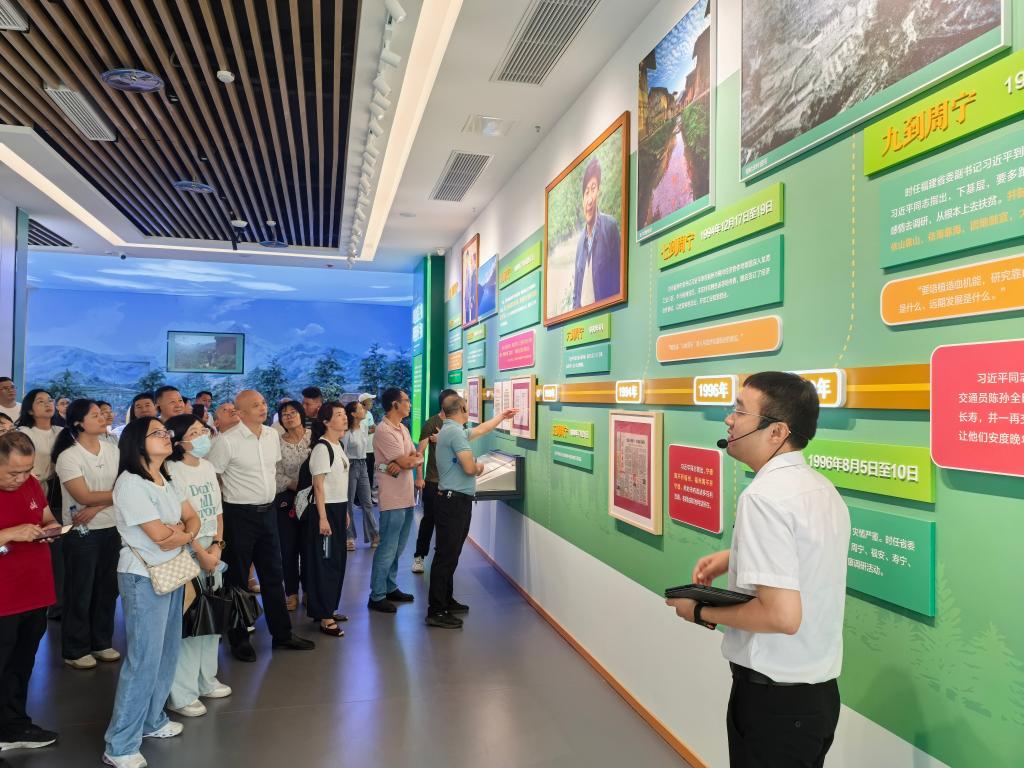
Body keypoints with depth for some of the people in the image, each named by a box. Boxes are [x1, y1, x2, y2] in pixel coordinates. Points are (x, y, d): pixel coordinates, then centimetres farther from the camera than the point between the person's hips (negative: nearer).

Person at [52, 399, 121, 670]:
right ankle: (75, 650, 22)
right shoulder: (68, 456, -13)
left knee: (108, 588, 12)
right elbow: (84, 496, -18)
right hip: (82, 532, -4)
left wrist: (96, 508, -15)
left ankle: (102, 643, 28)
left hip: (112, 528, 5)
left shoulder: (113, 449, 2)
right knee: (80, 592, 7)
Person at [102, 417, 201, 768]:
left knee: (167, 652, 15)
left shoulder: (167, 481, 9)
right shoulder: (130, 483, -17)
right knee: (144, 659, -4)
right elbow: (160, 535, -20)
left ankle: (152, 720, 32)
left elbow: (193, 519, 6)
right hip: (144, 577, -8)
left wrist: (183, 534, -14)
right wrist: (183, 530, -2)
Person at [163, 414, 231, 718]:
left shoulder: (208, 467, 9)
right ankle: (181, 694, 10)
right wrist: (200, 553, -14)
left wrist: (217, 545, -1)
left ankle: (206, 679, 29)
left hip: (212, 549, 7)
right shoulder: (172, 471, -13)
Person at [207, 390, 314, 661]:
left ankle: (282, 633, 27)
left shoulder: (272, 435, 4)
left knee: (273, 574, 14)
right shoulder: (227, 441, -16)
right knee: (237, 578, 8)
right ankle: (239, 639, 23)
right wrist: (233, 495, -6)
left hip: (268, 511, 6)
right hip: (239, 515, -6)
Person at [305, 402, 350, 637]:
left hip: (338, 508, 9)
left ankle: (328, 609, 27)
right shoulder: (322, 448, -16)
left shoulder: (338, 446, 10)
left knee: (337, 561, 14)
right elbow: (318, 485, -17)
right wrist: (322, 518, -19)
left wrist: (345, 511, 17)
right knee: (325, 562, -1)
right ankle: (324, 618, 8)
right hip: (325, 510, -9)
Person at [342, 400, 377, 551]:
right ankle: (349, 537, 15)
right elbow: (342, 454, -11)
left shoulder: (363, 429, 9)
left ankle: (374, 536, 14)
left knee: (367, 503, 8)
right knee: (348, 503, 4)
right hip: (351, 466, -7)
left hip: (363, 465, 7)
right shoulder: (347, 432, -13)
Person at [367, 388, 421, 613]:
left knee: (397, 547, 17)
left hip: (406, 497, 9)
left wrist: (405, 461, -13)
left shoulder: (403, 429, 14)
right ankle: (377, 596, 9)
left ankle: (391, 588, 29)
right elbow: (406, 461, -19)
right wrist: (412, 458, 2)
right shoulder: (384, 430, -16)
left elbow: (418, 459, 8)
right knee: (388, 548, -2)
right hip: (392, 499, -9)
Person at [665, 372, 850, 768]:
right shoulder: (821, 488, 4)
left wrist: (702, 612, -15)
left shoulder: (763, 496, -24)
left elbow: (782, 616, -28)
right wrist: (735, 556, 10)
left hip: (774, 697, -8)